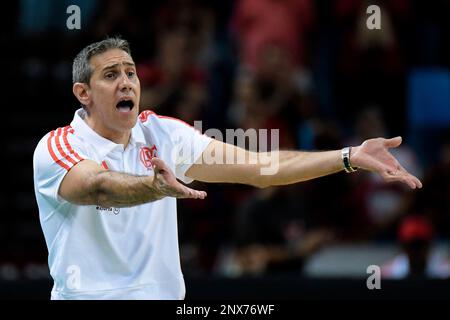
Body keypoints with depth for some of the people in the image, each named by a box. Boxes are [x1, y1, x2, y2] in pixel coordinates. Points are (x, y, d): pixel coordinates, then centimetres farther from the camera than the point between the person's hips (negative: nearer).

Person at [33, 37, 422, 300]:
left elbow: (257, 167, -1)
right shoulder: (56, 148, -9)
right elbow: (100, 186, -30)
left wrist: (350, 156, -12)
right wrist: (156, 186, -51)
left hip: (164, 293, 4)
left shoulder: (163, 133, 5)